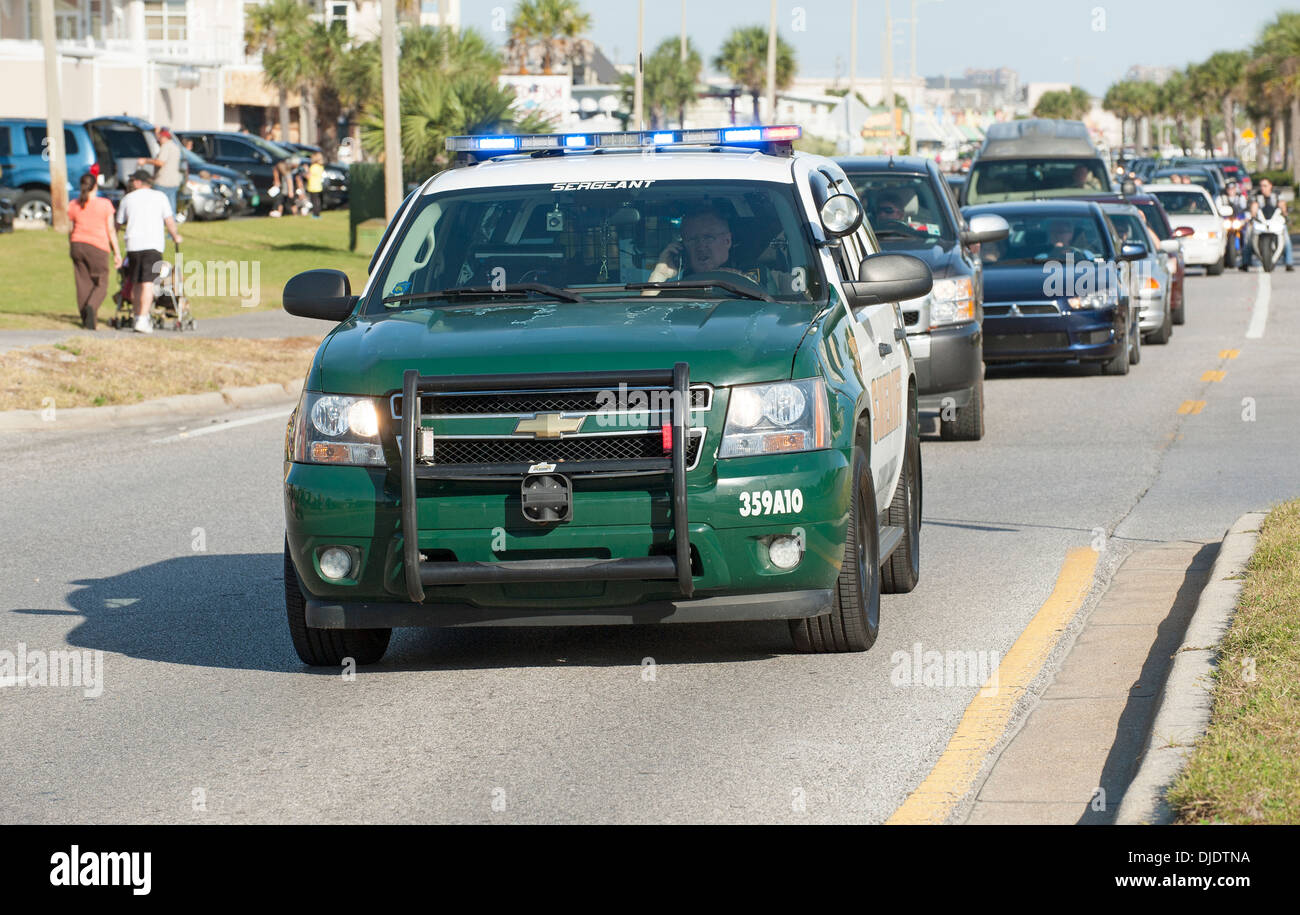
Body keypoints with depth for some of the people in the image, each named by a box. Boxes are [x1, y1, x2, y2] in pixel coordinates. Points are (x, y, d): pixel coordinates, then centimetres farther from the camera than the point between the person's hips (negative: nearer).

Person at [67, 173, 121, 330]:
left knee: (83, 283, 10)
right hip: (98, 246, -4)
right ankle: (91, 307, -26)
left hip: (78, 245, 4)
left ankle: (86, 322, 10)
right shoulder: (105, 204, -4)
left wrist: (71, 248, 22)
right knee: (101, 284, 4)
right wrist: (117, 253, 2)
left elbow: (70, 230, 9)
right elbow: (110, 230, -3)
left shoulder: (73, 205, 4)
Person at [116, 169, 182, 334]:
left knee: (136, 283, 13)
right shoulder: (160, 197, 8)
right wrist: (175, 236, 23)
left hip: (133, 244, 2)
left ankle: (138, 317, 18)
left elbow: (119, 223, 18)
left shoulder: (128, 198, 11)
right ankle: (142, 320, -19)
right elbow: (169, 221, 6)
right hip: (153, 245, -2)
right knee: (148, 283, -9)